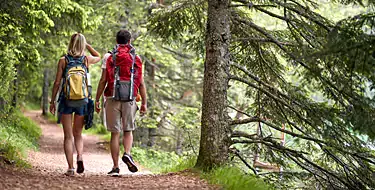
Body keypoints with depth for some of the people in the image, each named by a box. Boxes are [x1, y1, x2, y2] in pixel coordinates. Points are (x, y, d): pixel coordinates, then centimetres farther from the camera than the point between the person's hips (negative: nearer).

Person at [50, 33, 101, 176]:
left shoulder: (63, 60, -5)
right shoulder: (86, 60, -1)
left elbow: (57, 82, -4)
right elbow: (98, 57, 23)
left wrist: (52, 101, 3)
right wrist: (87, 45, 17)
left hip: (66, 101, -1)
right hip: (82, 101, 2)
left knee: (68, 136, 6)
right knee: (78, 134, 16)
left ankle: (70, 168, -1)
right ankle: (80, 156, -10)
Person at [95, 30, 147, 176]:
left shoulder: (108, 57, 2)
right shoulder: (136, 59, 5)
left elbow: (103, 81, -3)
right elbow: (141, 83, 3)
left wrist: (97, 100, 2)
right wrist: (144, 103, 7)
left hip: (112, 98, -1)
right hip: (129, 99, 1)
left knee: (115, 133, 5)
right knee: (128, 131, 16)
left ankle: (115, 167, 4)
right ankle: (127, 154, -10)